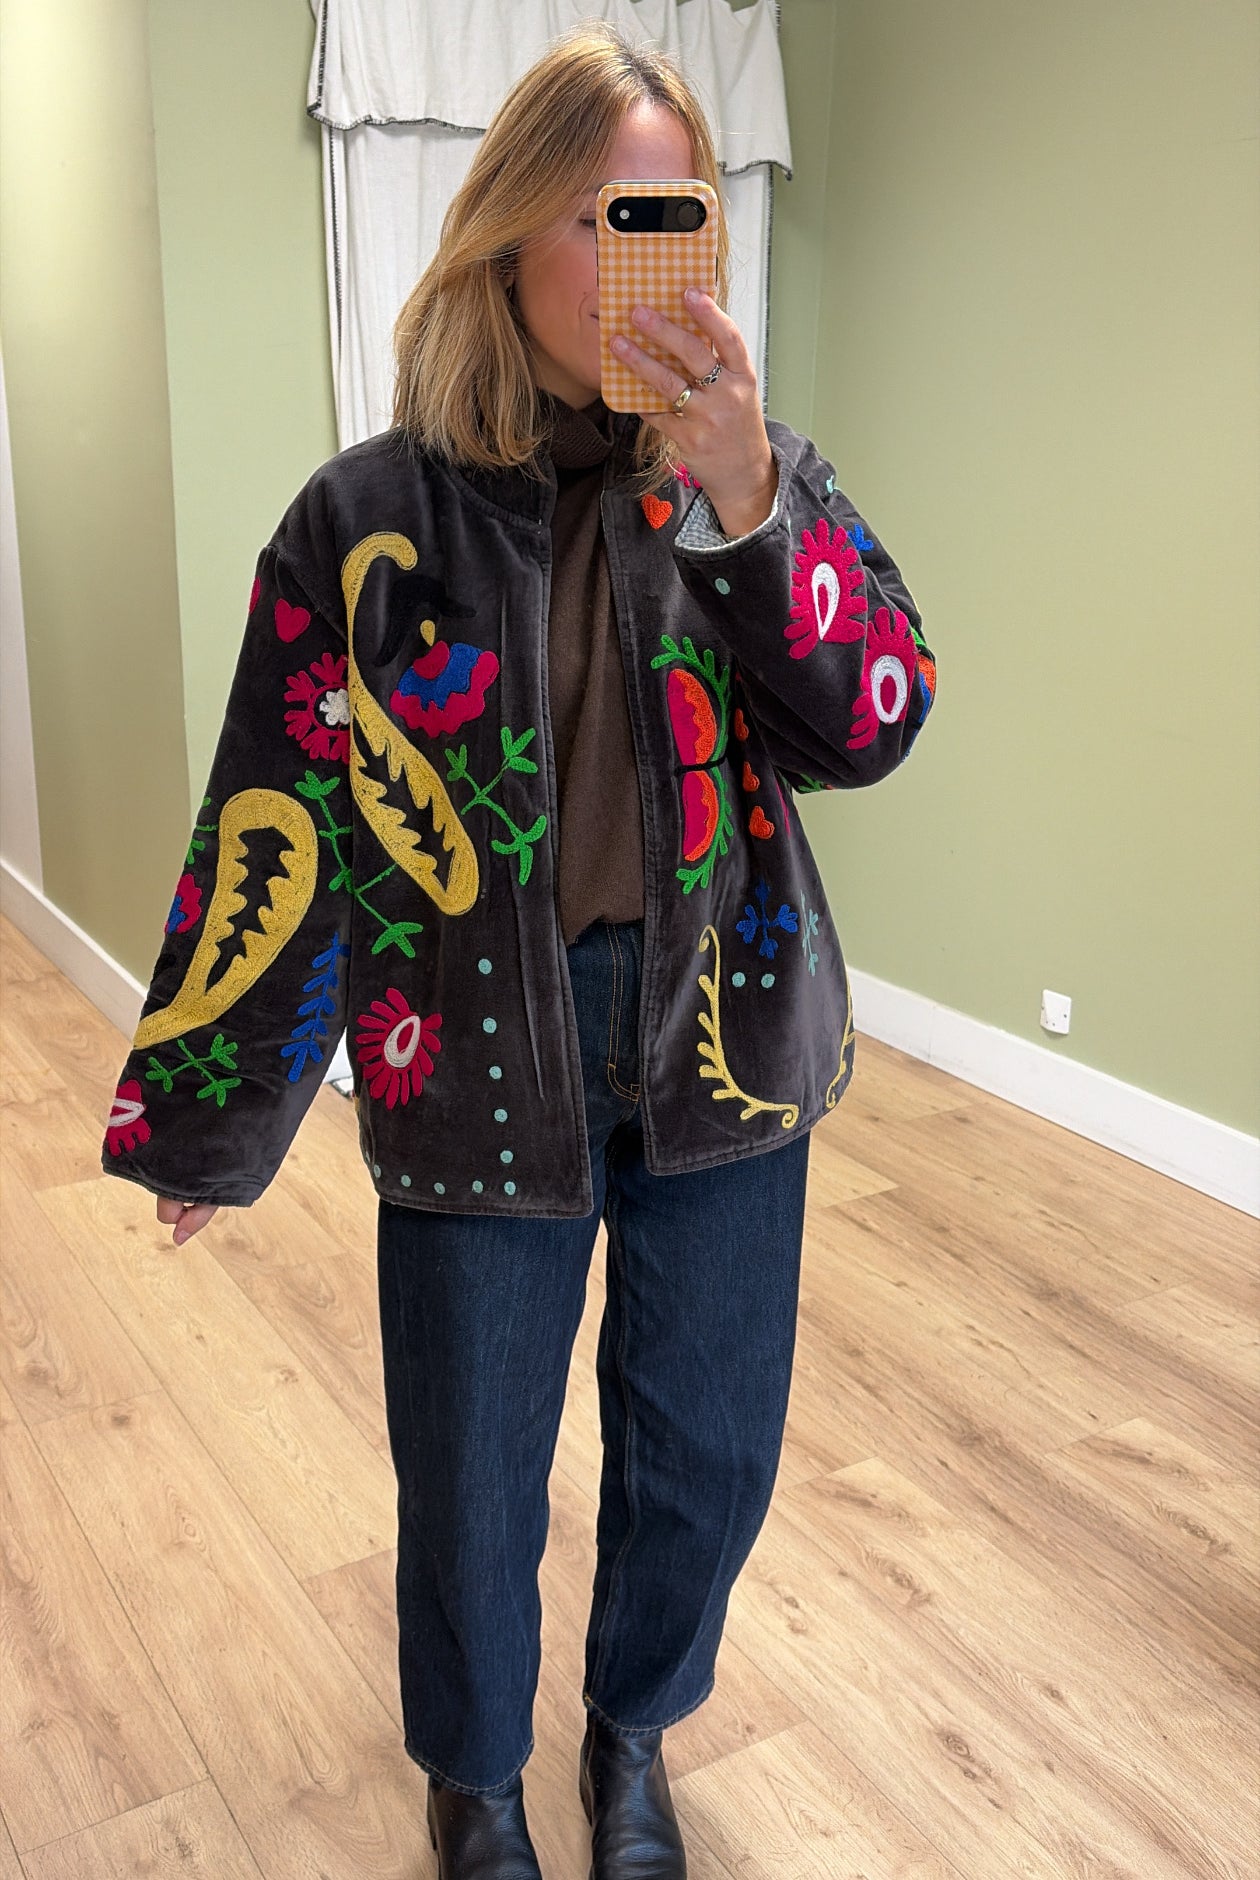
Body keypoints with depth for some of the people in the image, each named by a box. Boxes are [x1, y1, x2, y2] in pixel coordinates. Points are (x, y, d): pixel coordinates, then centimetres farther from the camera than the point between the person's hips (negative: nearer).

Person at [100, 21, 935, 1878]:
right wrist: (208, 1116, 1)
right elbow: (274, 833, -5)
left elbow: (871, 726, -11)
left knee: (707, 1452, 17)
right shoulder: (374, 516, -8)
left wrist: (750, 508, -26)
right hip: (479, 1058, -2)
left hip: (722, 1041, 3)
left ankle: (634, 1729, 49)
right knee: (474, 1485, 14)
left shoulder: (756, 474, -1)